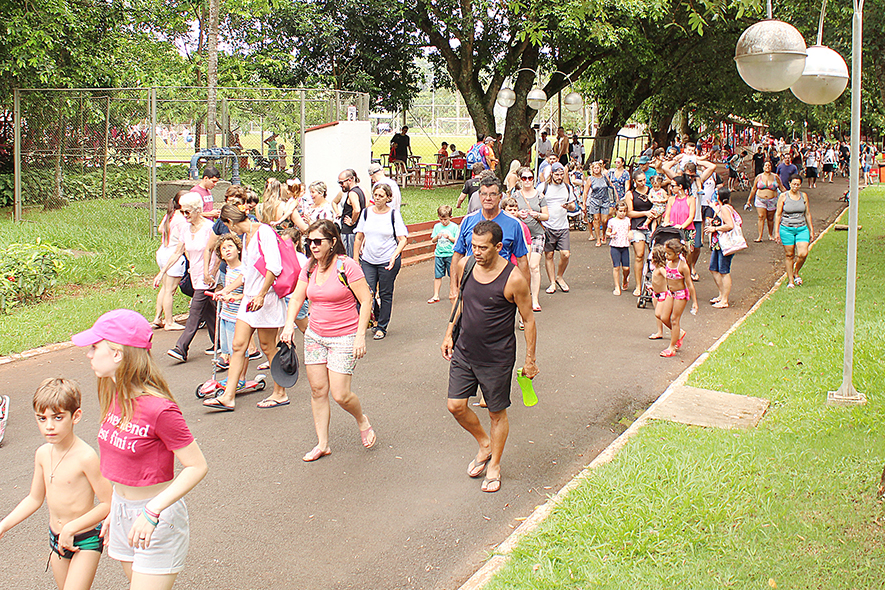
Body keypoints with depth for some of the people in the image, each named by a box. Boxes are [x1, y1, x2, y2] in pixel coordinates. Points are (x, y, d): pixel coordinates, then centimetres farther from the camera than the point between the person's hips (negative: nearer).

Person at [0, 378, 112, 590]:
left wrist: (72, 528, -22)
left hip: (86, 539, -7)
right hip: (57, 538, 7)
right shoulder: (43, 454, -1)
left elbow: (108, 503, -20)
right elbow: (35, 498, 13)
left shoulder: (85, 456, -23)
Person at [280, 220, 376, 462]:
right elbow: (296, 297, 12)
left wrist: (360, 336, -17)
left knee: (340, 395, -9)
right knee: (318, 390, 6)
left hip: (344, 337, -6)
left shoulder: (347, 266, -15)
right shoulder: (309, 267, 4)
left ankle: (362, 421, 24)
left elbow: (366, 300, -13)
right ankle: (322, 444, 19)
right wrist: (289, 324, -4)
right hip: (314, 336, 6)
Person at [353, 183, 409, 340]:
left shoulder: (393, 214, -5)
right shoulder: (366, 213, 5)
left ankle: (382, 327, 20)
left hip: (388, 262, -3)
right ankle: (376, 316, 25)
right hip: (367, 260, 3)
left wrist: (395, 255, -21)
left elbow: (403, 239, -6)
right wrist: (355, 258, 9)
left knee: (385, 295, 5)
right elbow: (359, 237, 12)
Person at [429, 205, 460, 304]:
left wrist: (449, 237, -17)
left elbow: (457, 240, -4)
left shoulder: (454, 226, -2)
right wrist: (437, 237, -10)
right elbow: (433, 240, 10)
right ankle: (436, 296, 8)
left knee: (452, 275, 6)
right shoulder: (437, 226, 7)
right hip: (439, 254, 3)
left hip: (450, 254, -3)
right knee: (437, 275, 3)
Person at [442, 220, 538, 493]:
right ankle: (484, 444, 32)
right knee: (456, 406, 5)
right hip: (464, 352, 5)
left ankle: (494, 465, 30)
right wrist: (449, 334, 13)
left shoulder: (513, 279, -18)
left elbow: (528, 320, -9)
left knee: (497, 413, 9)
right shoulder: (466, 266, -4)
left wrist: (530, 360, -5)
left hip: (497, 358, -5)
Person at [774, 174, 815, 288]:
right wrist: (777, 232, -2)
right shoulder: (783, 196, -1)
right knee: (789, 255, 2)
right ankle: (790, 280, 14)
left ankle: (796, 272, 15)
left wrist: (811, 230, 12)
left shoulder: (804, 196, 7)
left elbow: (808, 214, 14)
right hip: (787, 229, -2)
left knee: (803, 254, -13)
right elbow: (778, 214, 2)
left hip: (802, 229, 2)